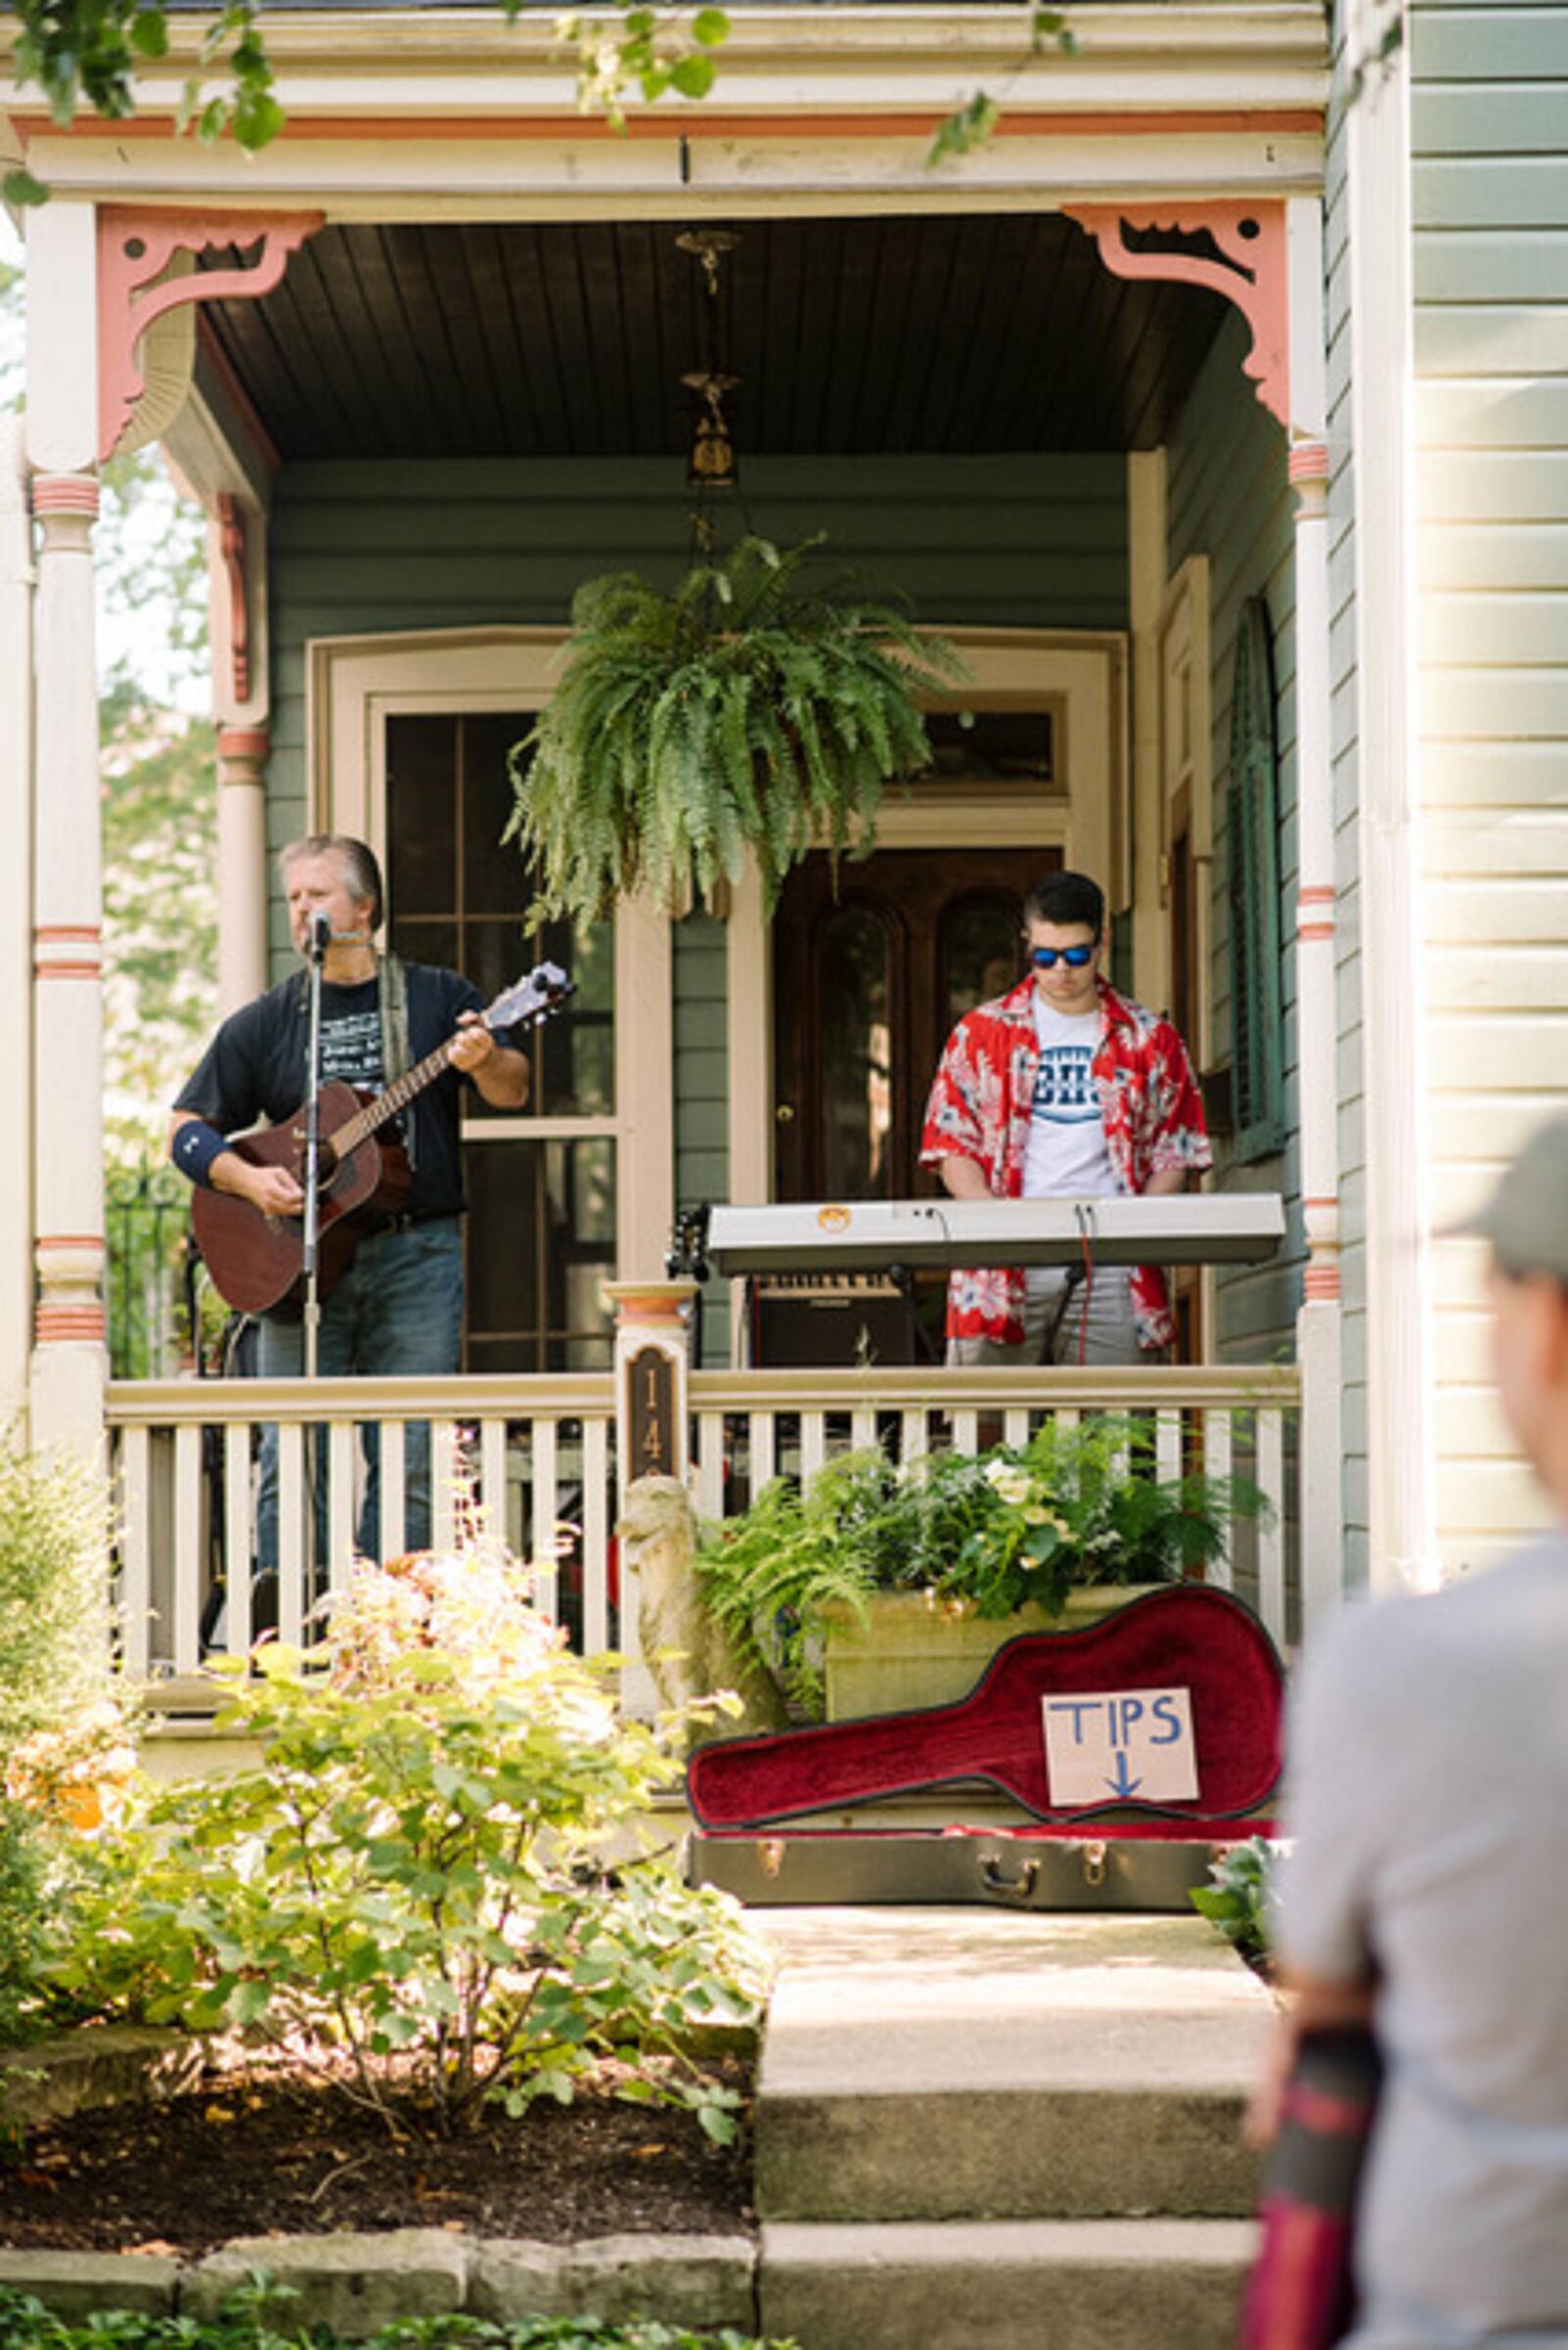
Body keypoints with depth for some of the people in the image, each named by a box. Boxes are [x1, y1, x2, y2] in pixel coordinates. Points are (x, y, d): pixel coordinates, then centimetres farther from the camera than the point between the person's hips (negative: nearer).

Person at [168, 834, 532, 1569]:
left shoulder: (438, 998, 8)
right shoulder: (264, 1023, 11)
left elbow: (513, 1091, -1)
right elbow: (188, 1128, 11)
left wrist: (485, 1062, -24)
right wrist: (248, 1179, -7)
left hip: (416, 1256, -1)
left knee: (410, 1464, -2)